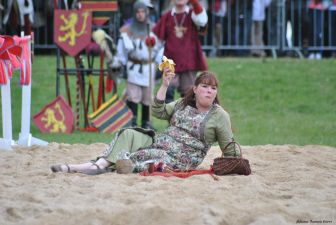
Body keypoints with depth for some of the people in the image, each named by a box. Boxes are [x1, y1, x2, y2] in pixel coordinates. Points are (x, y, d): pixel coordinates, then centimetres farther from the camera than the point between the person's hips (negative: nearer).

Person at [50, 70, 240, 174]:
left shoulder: (220, 116, -2)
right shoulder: (183, 104, 15)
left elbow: (229, 147, -1)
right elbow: (159, 112, 6)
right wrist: (165, 85, -2)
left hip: (178, 160, -7)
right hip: (159, 143, 7)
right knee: (129, 135, -14)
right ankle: (100, 164, -29)